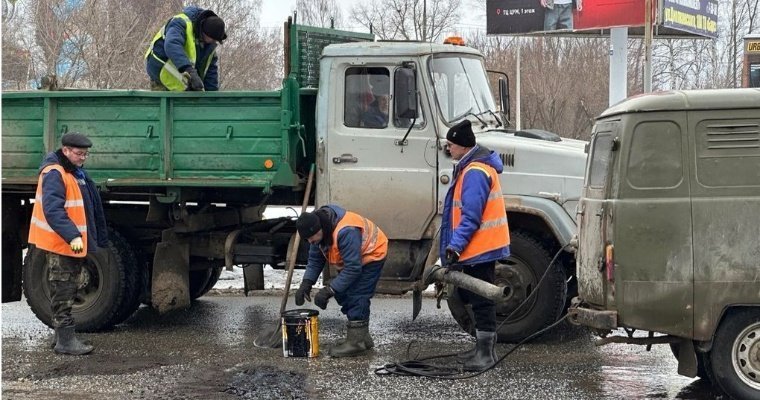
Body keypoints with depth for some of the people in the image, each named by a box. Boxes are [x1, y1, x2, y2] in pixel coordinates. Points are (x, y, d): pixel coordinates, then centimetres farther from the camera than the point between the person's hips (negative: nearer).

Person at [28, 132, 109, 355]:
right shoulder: (54, 174, -17)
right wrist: (72, 236, -37)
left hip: (75, 244, 10)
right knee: (63, 294, -5)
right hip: (60, 245, -10)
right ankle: (65, 341, -2)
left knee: (66, 293, 15)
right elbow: (53, 210, -28)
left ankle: (62, 336, 24)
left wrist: (100, 239, 26)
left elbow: (90, 209, 24)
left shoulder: (77, 173, 15)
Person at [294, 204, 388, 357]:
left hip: (371, 254, -9)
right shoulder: (318, 227, -12)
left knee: (356, 296, -17)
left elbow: (353, 268, -37)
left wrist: (329, 290, -35)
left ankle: (356, 342, -13)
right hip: (351, 258, 9)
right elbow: (315, 259, -1)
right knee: (343, 295, 7)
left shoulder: (345, 232, -40)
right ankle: (362, 337, 18)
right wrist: (306, 283, -15)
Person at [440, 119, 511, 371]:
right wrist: (456, 245, 21)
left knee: (481, 300, -5)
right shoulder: (476, 166, 16)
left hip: (479, 247, -11)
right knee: (473, 296, 16)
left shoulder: (474, 172, -18)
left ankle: (485, 352, 0)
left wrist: (455, 246, -24)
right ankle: (483, 348, 24)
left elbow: (471, 217, -24)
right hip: (481, 246, 11)